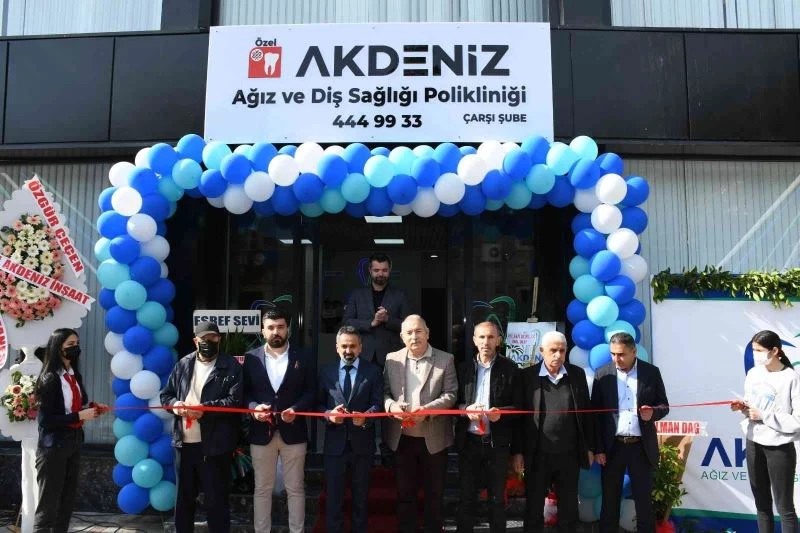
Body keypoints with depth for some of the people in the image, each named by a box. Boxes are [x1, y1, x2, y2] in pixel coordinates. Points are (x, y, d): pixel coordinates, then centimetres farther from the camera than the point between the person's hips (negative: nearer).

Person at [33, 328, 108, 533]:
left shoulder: (75, 376, 8)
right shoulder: (50, 379, -16)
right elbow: (45, 420, -20)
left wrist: (92, 408, -2)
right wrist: (80, 416, -21)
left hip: (73, 442, 8)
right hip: (54, 446, -8)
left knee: (68, 500, 16)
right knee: (49, 504, 1)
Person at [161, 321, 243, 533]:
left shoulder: (232, 366, -4)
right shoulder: (182, 364, 10)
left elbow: (235, 400, -13)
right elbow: (166, 395, 13)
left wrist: (205, 408, -21)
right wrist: (176, 405, -9)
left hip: (214, 444, -4)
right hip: (184, 442, 5)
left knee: (216, 499, 5)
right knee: (184, 496, 18)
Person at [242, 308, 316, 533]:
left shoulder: (301, 358, 3)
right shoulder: (251, 358, 3)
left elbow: (311, 392, 1)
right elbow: (244, 392, 2)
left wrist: (297, 409, -15)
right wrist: (254, 407, -17)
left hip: (293, 431, 0)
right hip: (261, 432, 0)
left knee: (295, 488, 9)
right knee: (262, 489, 10)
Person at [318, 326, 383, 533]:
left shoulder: (373, 372, 1)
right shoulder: (326, 372, 6)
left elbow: (378, 403, -6)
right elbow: (319, 403, 5)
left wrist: (366, 416, -25)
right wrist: (328, 414, -16)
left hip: (362, 441, 0)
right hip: (335, 441, 1)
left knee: (361, 493, 14)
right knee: (333, 493, 8)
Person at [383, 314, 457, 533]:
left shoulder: (445, 360, -2)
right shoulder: (392, 359, 4)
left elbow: (450, 394, -7)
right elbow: (384, 392, 5)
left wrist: (426, 410, -21)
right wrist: (392, 406, -17)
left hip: (433, 438, -2)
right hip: (401, 438, 2)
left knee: (434, 493, 11)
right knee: (404, 492, 13)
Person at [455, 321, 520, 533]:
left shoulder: (510, 369, 0)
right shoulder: (463, 368, 5)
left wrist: (501, 412, -18)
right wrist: (465, 409, -12)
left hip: (497, 443, -1)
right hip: (469, 442, 2)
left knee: (497, 497, 10)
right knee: (466, 496, 10)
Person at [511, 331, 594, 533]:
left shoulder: (577, 374, 3)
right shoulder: (528, 376, -4)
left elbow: (586, 412, 8)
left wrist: (589, 447, 7)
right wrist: (518, 451, -4)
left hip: (569, 454, 2)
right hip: (537, 455, -2)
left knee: (569, 508, 13)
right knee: (534, 508, 10)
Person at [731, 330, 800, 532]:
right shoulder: (753, 373, 4)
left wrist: (763, 415, -18)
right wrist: (743, 406, -6)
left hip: (779, 449, -6)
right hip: (753, 445, 6)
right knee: (762, 504, 17)